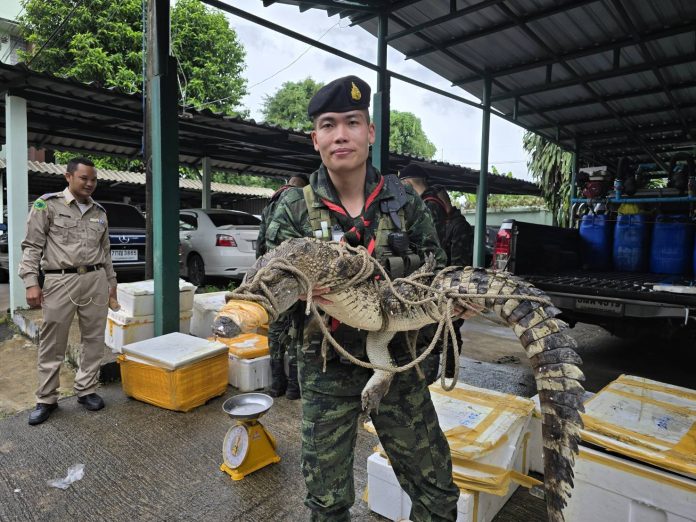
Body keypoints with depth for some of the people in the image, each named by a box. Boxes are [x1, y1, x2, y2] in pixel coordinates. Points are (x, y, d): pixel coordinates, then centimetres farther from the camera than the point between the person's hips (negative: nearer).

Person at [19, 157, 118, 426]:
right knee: (52, 344, 4)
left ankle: (86, 391, 21)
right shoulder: (47, 204, 1)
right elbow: (32, 246, -2)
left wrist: (112, 280, 17)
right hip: (61, 281, -4)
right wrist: (31, 282, -10)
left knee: (94, 340, 8)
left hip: (96, 280, 4)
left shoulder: (99, 211, 14)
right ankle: (46, 399, 18)